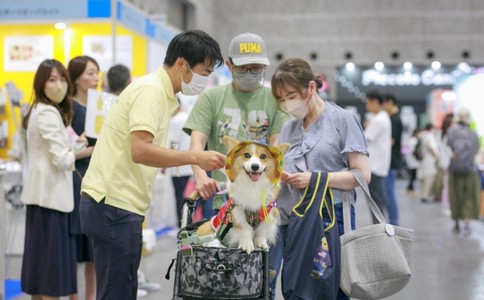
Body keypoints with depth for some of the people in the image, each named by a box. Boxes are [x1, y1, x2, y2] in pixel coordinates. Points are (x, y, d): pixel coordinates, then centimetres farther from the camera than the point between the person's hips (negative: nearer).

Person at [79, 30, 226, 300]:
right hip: (114, 206, -10)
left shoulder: (161, 93, 16)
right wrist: (195, 158, -24)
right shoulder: (151, 90, -14)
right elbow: (140, 150, -26)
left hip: (122, 205, 10)